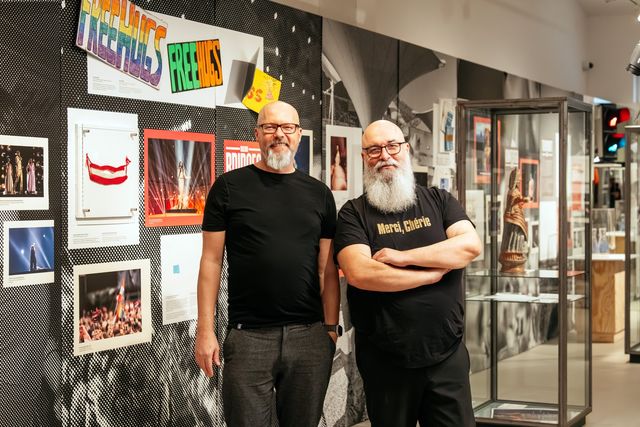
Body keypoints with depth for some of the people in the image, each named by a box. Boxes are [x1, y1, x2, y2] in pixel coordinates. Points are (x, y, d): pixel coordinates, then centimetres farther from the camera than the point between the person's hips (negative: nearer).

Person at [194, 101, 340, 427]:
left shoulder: (319, 194, 10)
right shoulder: (229, 186, 2)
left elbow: (327, 268, 11)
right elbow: (211, 260, 1)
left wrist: (331, 327, 3)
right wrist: (205, 329, -5)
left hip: (310, 336, 3)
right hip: (248, 336, -2)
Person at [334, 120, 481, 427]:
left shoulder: (439, 200, 8)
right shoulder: (354, 213, -1)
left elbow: (471, 245, -8)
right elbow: (359, 273, -17)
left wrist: (403, 256, -15)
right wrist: (435, 272, -11)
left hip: (448, 355, 2)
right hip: (385, 361, -2)